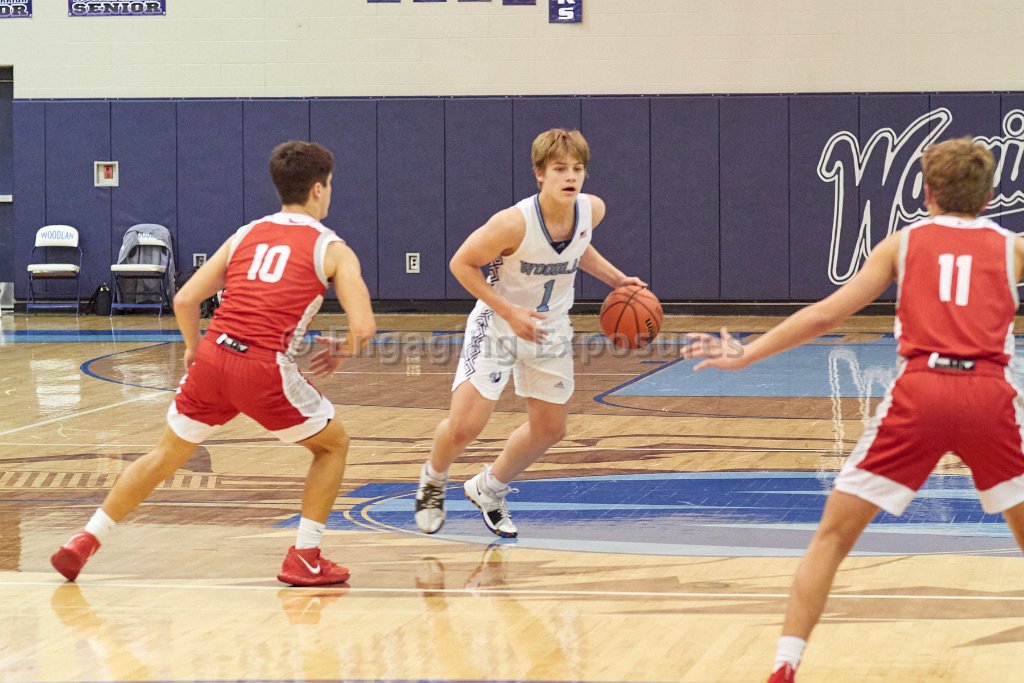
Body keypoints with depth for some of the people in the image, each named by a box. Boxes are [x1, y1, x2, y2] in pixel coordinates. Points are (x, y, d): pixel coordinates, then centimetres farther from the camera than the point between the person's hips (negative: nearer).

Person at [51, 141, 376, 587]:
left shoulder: (246, 235, 18)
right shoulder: (331, 249, 6)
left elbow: (185, 301, 13)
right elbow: (364, 328, -5)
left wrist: (195, 350, 29)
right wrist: (343, 350, 16)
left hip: (212, 355, 4)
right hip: (265, 370, -4)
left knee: (165, 455, 22)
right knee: (333, 445, 19)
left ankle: (84, 542, 21)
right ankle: (304, 560, 13)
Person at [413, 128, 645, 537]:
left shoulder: (592, 210, -14)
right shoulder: (514, 223, -32)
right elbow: (462, 263, -20)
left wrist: (615, 279, 2)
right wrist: (509, 311, -26)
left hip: (550, 329, 6)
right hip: (497, 325, -5)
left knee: (549, 430, 12)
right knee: (465, 425, -14)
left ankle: (489, 489, 37)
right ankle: (432, 481, 20)